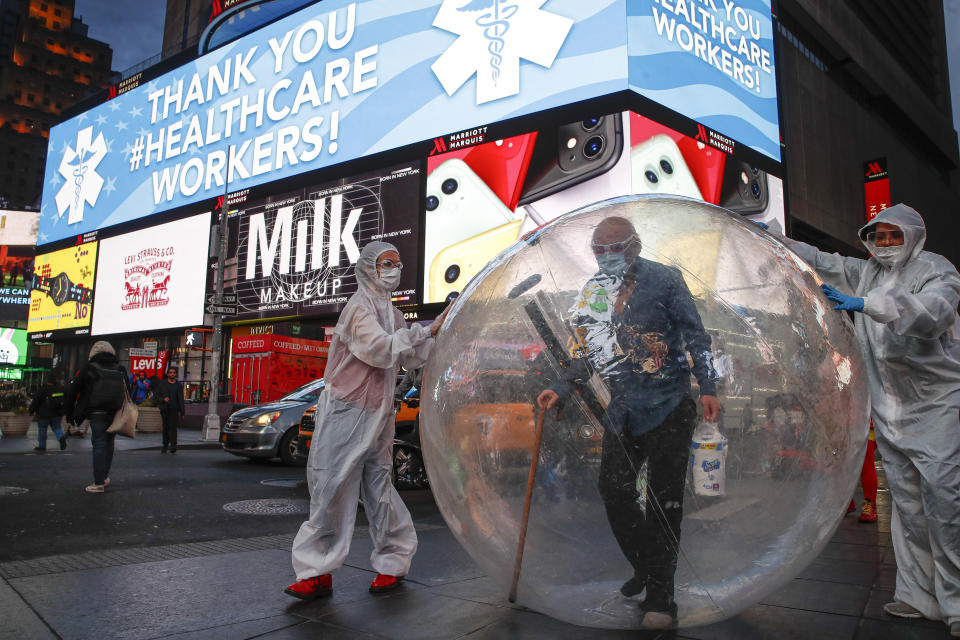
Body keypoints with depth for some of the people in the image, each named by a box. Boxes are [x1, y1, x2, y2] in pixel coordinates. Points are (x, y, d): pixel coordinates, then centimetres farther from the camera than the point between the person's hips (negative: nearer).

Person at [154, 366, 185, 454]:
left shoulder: (179, 385, 8)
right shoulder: (162, 383, 8)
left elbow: (181, 399, 8)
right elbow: (156, 394, 8)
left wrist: (182, 412, 4)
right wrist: (163, 399, -13)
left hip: (174, 409, -1)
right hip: (164, 409, 2)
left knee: (173, 427, -15)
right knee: (165, 427, 7)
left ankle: (173, 445, -23)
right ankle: (165, 445, 21)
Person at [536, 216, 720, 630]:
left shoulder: (664, 280, -3)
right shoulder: (595, 292, 10)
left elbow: (695, 336, -4)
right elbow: (592, 352, 17)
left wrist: (707, 387, -14)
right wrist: (560, 389, 9)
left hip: (668, 409, -5)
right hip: (623, 411, 5)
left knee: (663, 501, -1)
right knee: (614, 492, 4)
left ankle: (660, 596, 10)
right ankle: (645, 568, 28)